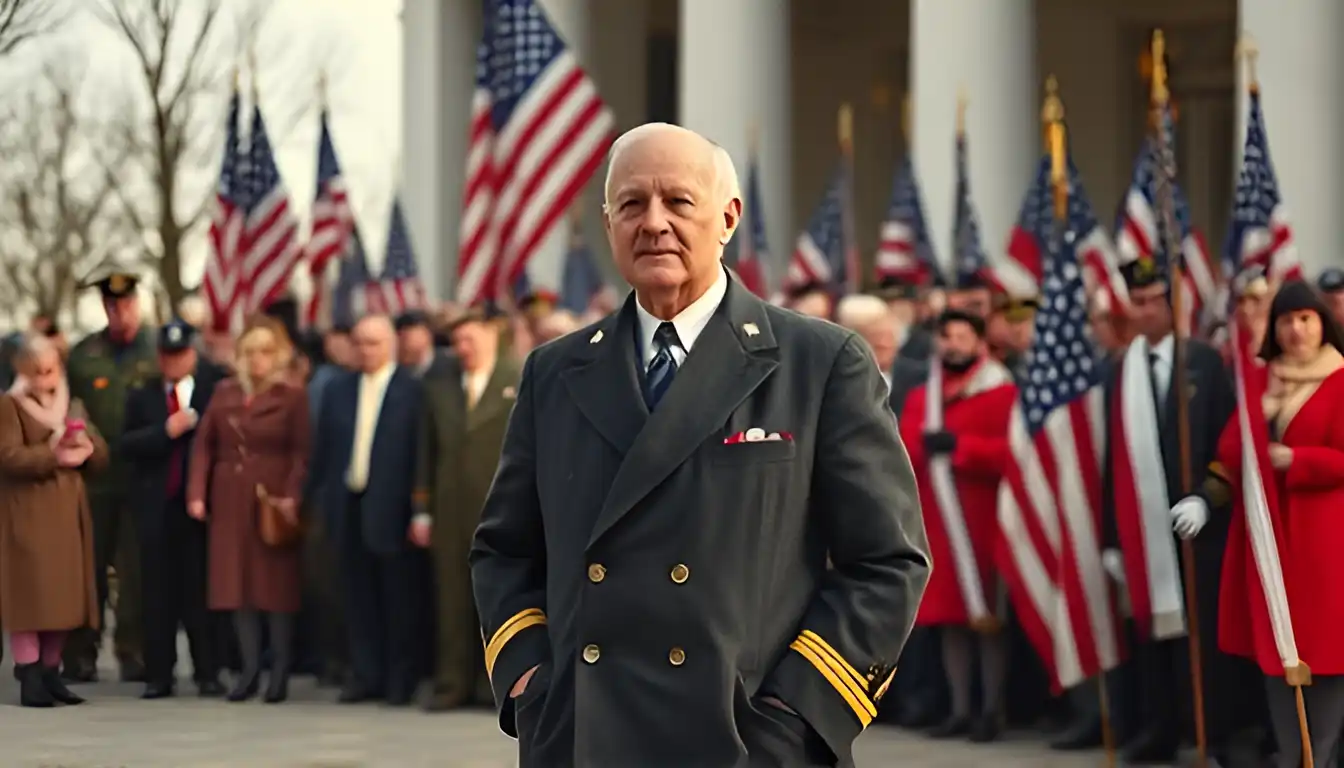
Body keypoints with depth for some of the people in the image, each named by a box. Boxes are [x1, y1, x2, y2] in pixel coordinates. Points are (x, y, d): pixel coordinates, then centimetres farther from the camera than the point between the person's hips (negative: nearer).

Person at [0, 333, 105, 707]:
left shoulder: (73, 406, 18)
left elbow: (102, 454, 15)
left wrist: (86, 447, -8)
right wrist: (54, 455, -19)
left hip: (67, 511, 6)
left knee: (63, 592, 5)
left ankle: (50, 673, 11)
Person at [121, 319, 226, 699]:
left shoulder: (216, 388, 3)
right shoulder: (143, 396, 11)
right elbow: (128, 444, 1)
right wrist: (166, 431, -11)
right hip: (157, 505, 2)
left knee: (201, 591, 0)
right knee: (159, 592, 3)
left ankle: (207, 673, 5)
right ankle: (159, 675, 7)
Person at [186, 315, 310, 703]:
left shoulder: (293, 396, -3)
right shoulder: (224, 392, 10)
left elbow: (302, 453, -8)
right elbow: (204, 445, 9)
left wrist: (292, 496, -19)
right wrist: (196, 493, 0)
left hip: (273, 501, -4)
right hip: (230, 502, 4)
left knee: (276, 584, -1)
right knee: (236, 583, 3)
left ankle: (280, 671, 6)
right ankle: (250, 669, 8)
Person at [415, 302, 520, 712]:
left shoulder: (522, 381, 1)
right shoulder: (439, 387, 12)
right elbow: (427, 451, 12)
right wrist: (422, 509, 7)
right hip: (450, 510, 3)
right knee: (452, 600, 3)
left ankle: (496, 683, 8)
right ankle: (453, 683, 7)